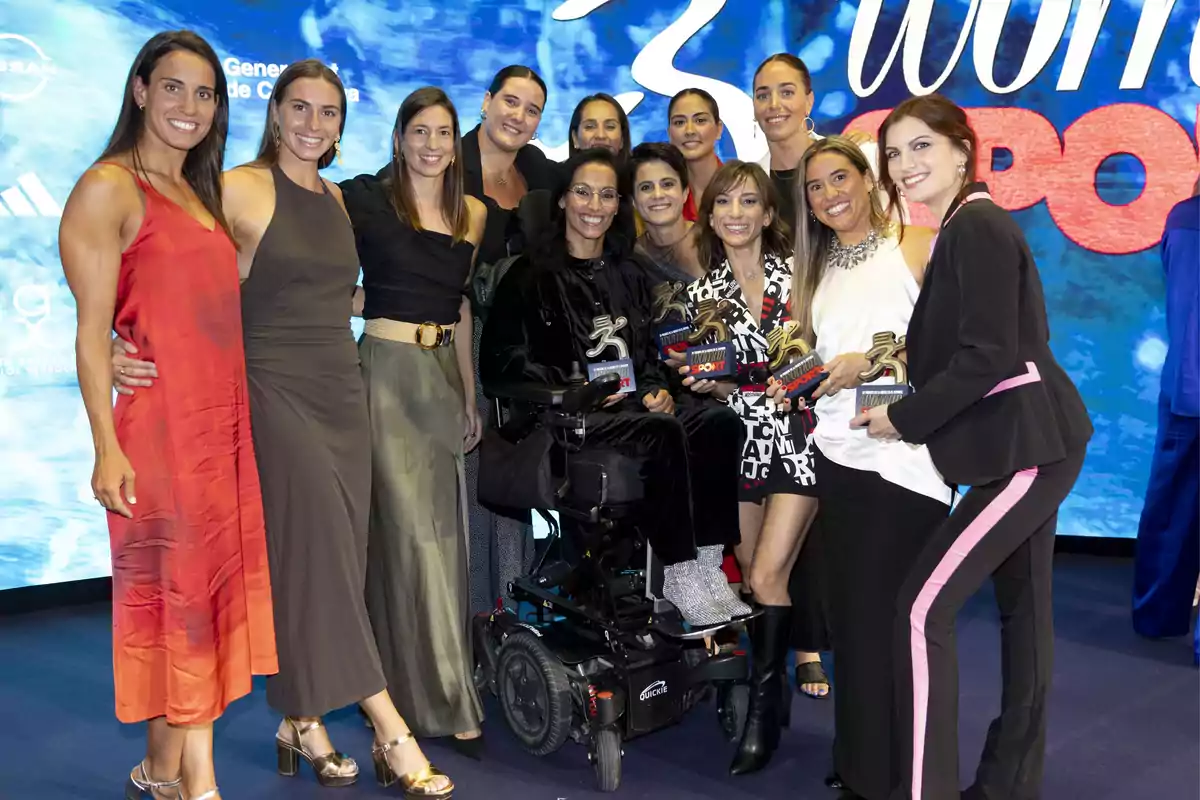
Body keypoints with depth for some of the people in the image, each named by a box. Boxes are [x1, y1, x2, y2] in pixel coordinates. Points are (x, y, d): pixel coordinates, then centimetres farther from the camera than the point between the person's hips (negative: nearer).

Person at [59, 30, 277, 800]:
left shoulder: (204, 192, 19)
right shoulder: (108, 189, -5)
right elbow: (92, 329, -10)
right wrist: (107, 447, -17)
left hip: (223, 421, 8)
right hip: (159, 422, -8)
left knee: (210, 588, 10)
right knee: (173, 587, -1)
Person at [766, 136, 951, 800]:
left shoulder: (917, 247, -1)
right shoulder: (817, 271, 17)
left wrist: (875, 362, -17)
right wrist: (797, 387, 3)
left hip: (905, 458, -5)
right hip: (837, 455, 6)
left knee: (888, 619, -3)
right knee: (849, 614, 11)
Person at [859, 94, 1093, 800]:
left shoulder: (978, 227, -15)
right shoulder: (966, 228, 15)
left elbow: (988, 356, -22)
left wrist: (903, 419, -13)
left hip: (1024, 446, -11)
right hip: (1029, 441, 11)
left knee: (924, 608, -11)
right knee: (1022, 610, 16)